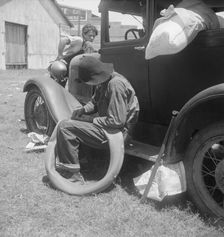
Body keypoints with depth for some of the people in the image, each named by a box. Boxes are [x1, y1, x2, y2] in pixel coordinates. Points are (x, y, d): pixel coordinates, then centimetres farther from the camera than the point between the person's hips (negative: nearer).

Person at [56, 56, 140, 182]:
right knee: (65, 123, 20)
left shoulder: (116, 84, -26)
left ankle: (74, 172, -7)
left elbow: (116, 121, -27)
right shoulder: (104, 80, 3)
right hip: (106, 125, 10)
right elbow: (95, 102, 18)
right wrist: (82, 110, -2)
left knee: (64, 127, -16)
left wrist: (93, 121, -15)